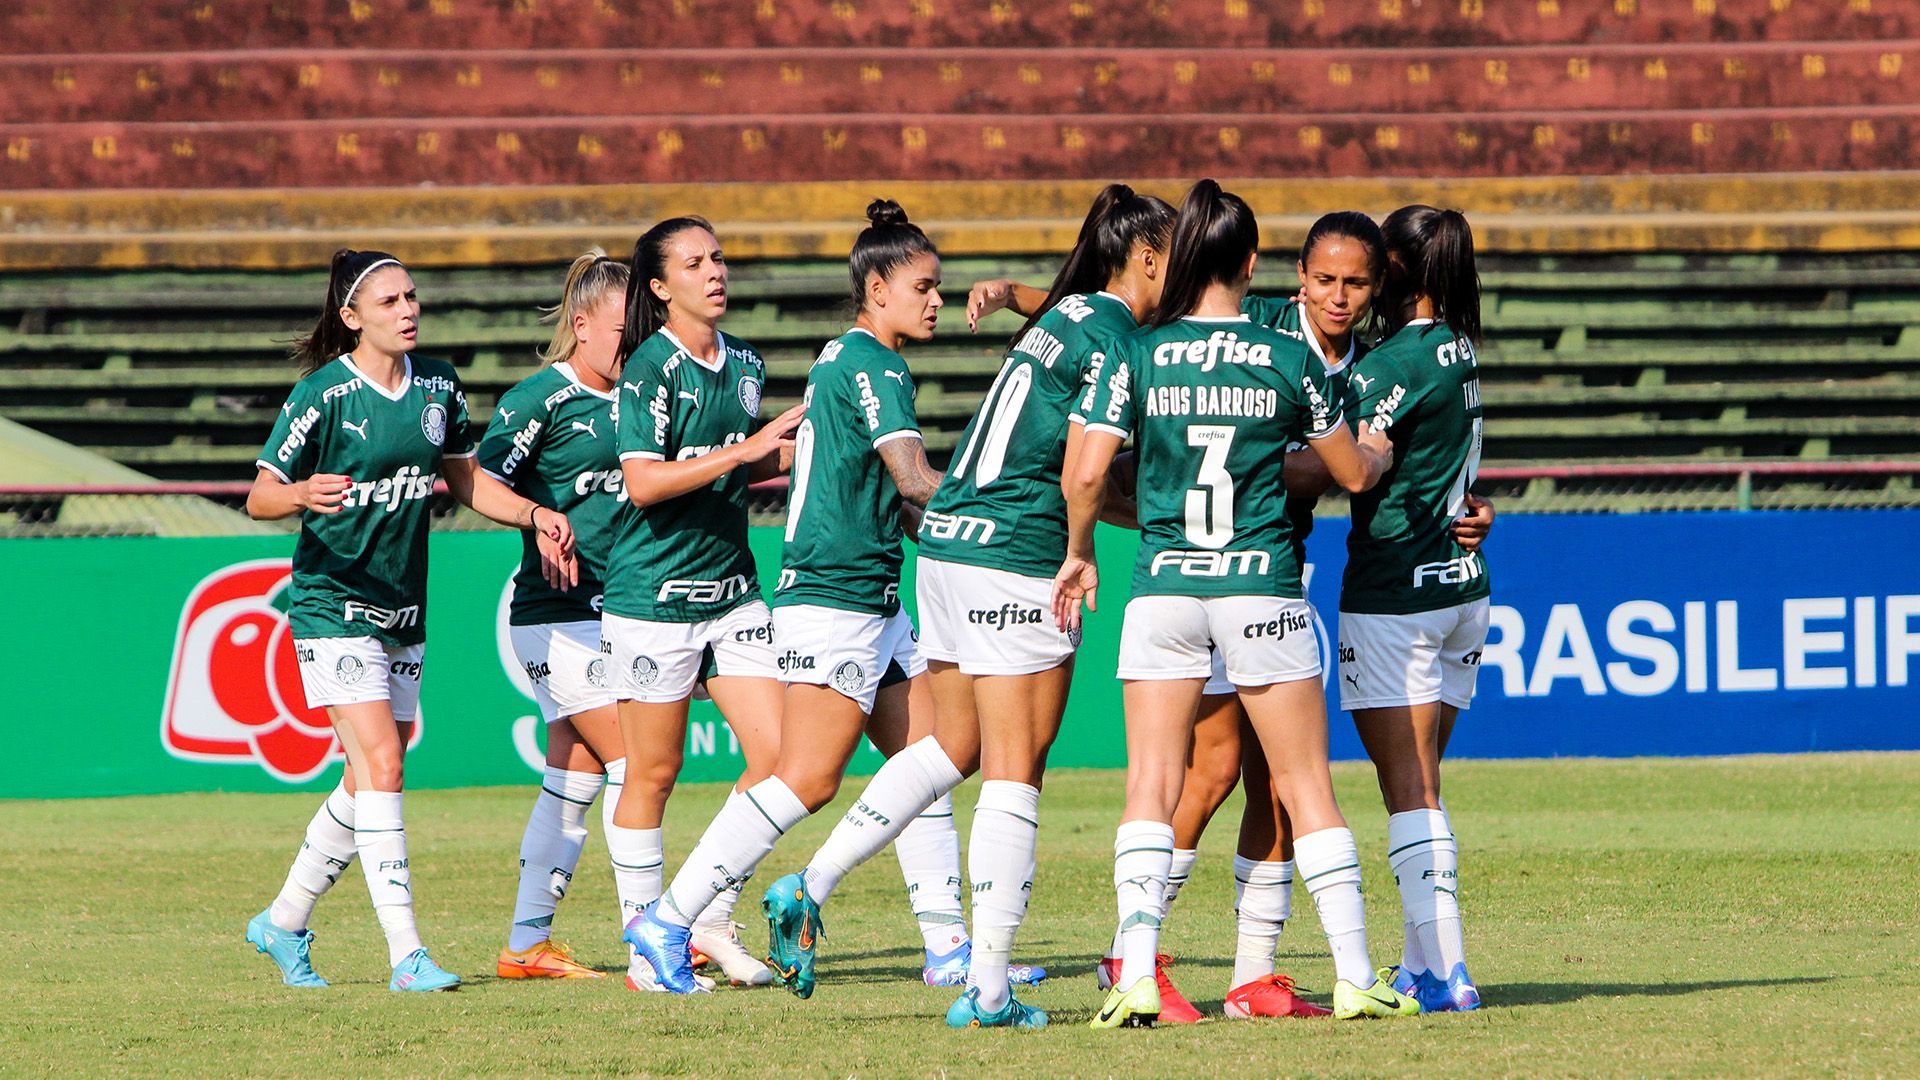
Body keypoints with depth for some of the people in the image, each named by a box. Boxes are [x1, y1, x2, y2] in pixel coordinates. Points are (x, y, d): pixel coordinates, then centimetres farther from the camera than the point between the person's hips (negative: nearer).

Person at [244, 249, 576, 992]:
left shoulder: (437, 386, 5)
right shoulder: (323, 394, -13)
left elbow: (466, 479, 19)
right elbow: (260, 496, -12)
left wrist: (534, 515, 4)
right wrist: (304, 495, -33)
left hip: (403, 612, 7)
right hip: (334, 605, -7)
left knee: (370, 779, 11)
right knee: (380, 764, -17)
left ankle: (283, 923, 29)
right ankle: (406, 954, -19)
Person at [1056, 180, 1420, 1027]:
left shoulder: (1136, 354, -2)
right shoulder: (1288, 359, -1)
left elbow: (1084, 473, -7)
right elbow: (1354, 474, 10)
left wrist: (1079, 555, 11)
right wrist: (1383, 450, 33)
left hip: (1162, 586, 0)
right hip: (1262, 586, 0)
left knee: (1150, 786, 2)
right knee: (1306, 785, 7)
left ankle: (1136, 976, -11)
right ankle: (1355, 976, 6)